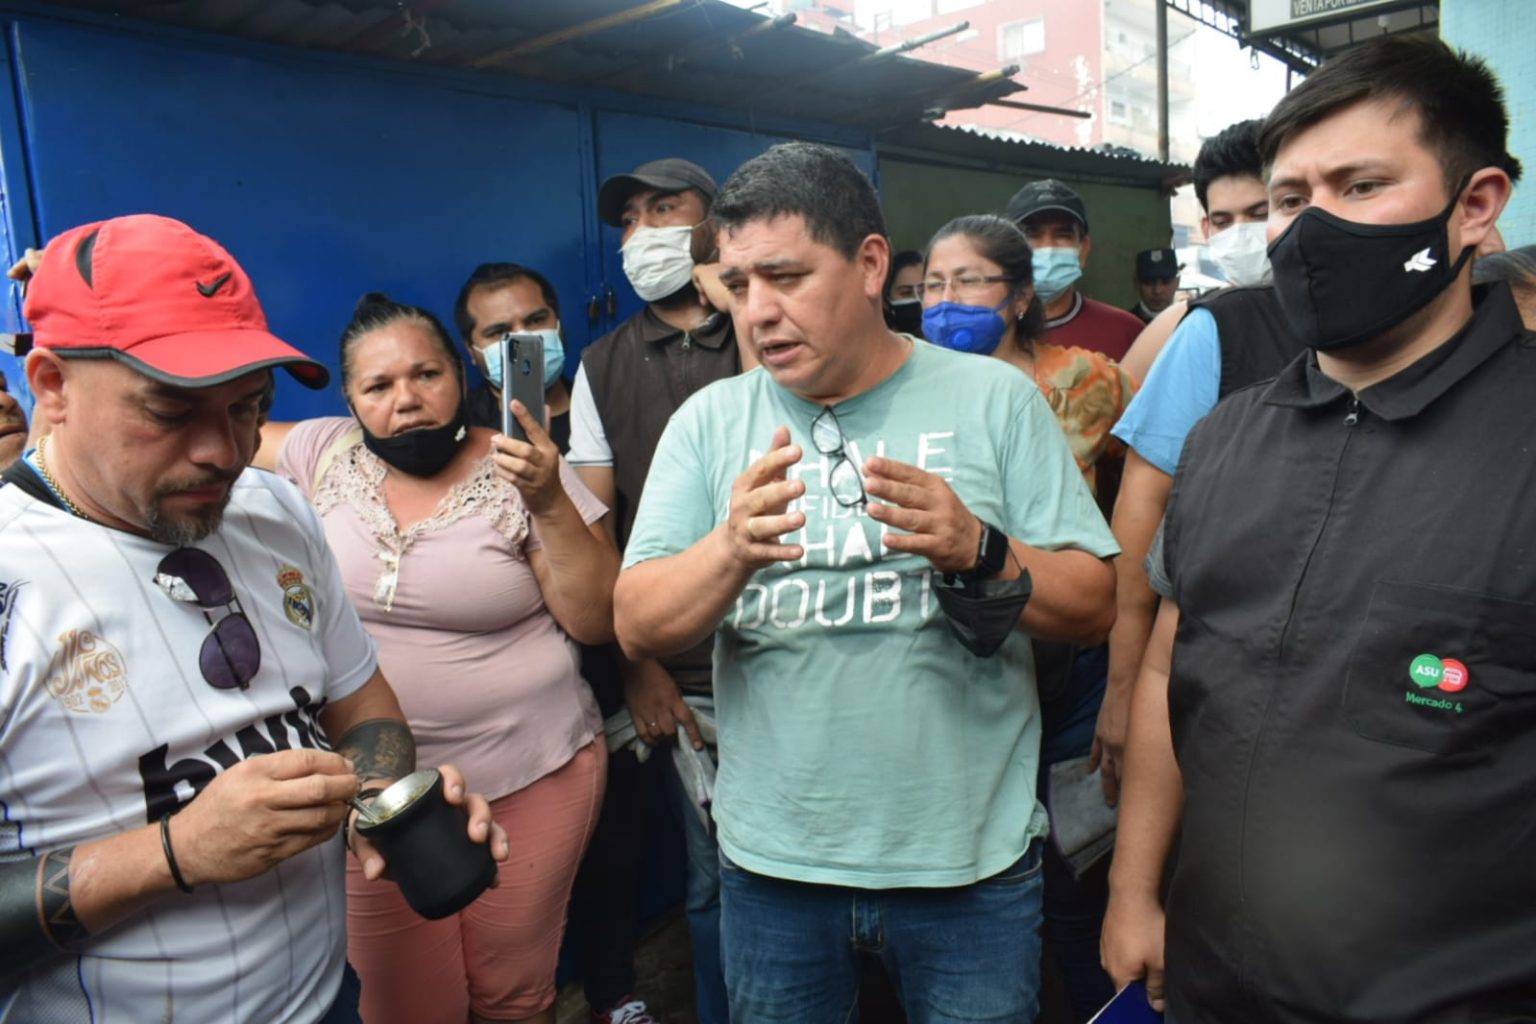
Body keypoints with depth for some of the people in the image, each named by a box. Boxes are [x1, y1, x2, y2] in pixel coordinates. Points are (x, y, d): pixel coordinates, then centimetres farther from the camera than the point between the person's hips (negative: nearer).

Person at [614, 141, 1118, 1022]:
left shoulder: (995, 399, -4)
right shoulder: (709, 420, -1)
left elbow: (1093, 608, -5)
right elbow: (637, 628, -7)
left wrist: (978, 551, -24)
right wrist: (733, 550, -26)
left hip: (970, 858, -1)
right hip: (771, 860, 2)